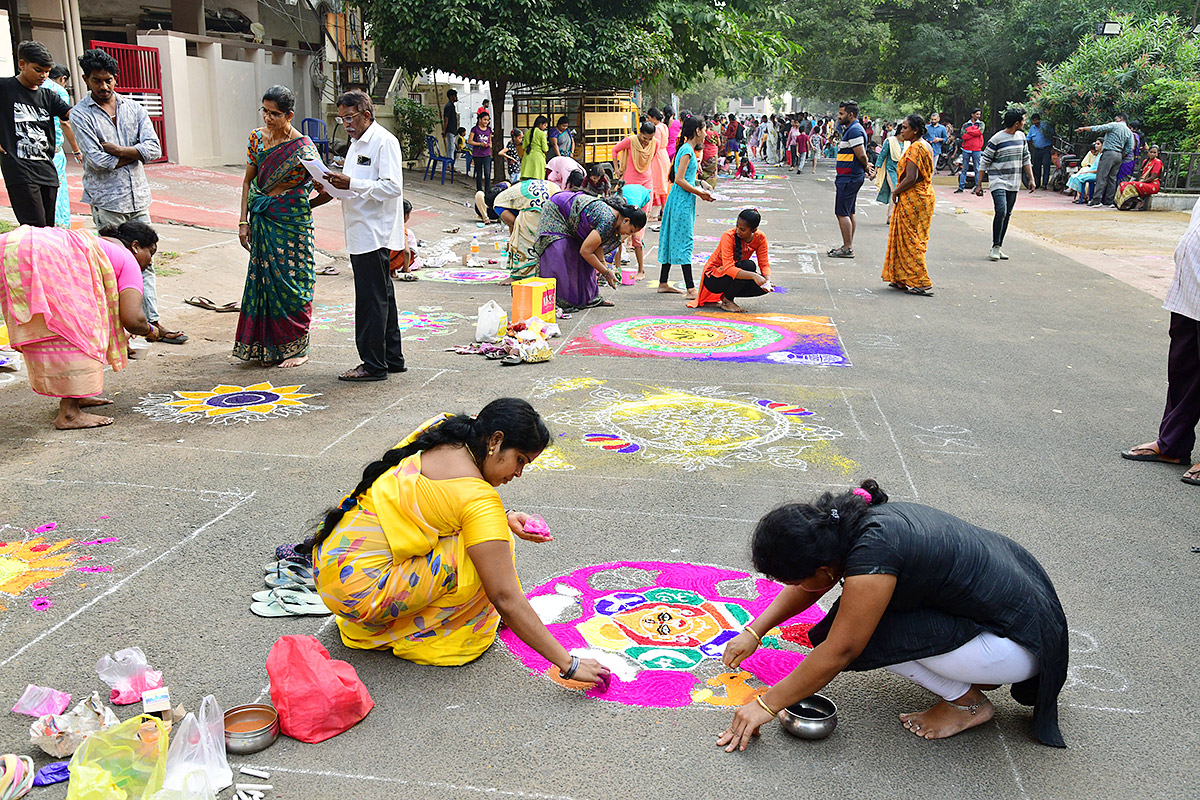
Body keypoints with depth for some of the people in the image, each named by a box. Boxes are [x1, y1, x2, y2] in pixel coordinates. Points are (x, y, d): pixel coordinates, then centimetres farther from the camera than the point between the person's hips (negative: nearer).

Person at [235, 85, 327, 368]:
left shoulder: (303, 148, -12)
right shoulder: (256, 138, 5)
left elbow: (326, 191, -9)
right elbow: (248, 181, 10)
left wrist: (303, 206, 5)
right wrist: (244, 221, 5)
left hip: (292, 222, -5)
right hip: (262, 221, 5)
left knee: (292, 281, 1)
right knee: (266, 279, 8)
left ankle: (297, 347, 14)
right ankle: (270, 346, 19)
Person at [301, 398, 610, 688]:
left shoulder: (439, 434, 2)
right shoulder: (478, 498, -21)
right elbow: (506, 598, -22)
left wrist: (506, 518, 8)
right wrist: (568, 664, -17)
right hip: (357, 593, -9)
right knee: (491, 552, -14)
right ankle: (410, 636, 0)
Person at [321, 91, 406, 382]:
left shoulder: (384, 141, -11)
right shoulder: (357, 143, 20)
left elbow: (392, 186, -21)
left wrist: (351, 184, -24)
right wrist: (335, 185, 8)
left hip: (375, 234, -10)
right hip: (361, 235, 10)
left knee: (371, 299, -6)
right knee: (382, 296, 13)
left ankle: (373, 364, 0)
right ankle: (392, 358, 21)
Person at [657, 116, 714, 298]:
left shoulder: (687, 149, 15)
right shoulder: (687, 150, -14)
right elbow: (679, 180, -20)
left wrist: (700, 191, 12)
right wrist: (699, 193, -12)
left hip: (679, 200, 10)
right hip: (682, 201, -10)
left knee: (673, 240, 13)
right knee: (685, 241, -10)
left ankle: (663, 283, 20)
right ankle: (691, 289, -11)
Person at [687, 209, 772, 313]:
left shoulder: (760, 238, -9)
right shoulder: (728, 236, -25)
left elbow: (764, 264, -8)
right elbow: (728, 268, -36)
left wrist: (768, 281, -30)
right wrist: (754, 276, -47)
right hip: (712, 277, -6)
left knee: (763, 287, -19)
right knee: (748, 265, -31)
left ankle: (725, 295, 2)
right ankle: (727, 301, -12)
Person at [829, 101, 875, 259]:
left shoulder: (854, 130, -17)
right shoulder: (853, 129, 17)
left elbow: (861, 155, -22)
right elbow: (861, 155, 22)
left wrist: (866, 168, -5)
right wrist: (868, 168, 8)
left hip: (849, 178, -11)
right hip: (851, 178, 11)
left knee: (842, 213, -9)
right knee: (849, 212, 15)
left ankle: (847, 249, -8)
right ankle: (848, 246, 22)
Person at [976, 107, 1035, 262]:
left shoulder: (1021, 136, 10)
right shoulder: (996, 139, -11)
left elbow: (1026, 159, 19)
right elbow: (984, 162, -7)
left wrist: (1031, 179, 13)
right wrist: (979, 185, -8)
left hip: (1013, 183, 7)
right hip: (998, 181, -7)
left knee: (1007, 215, 7)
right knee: (1001, 211, -20)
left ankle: (998, 247, 13)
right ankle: (995, 247, -13)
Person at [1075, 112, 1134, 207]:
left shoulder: (1114, 125, 0)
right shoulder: (1129, 132, 18)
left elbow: (1098, 128, -4)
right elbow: (1130, 148, 11)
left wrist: (1083, 128, 4)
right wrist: (1121, 157, 19)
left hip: (1109, 153, -7)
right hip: (1119, 156, 7)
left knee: (1101, 176, -10)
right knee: (1112, 178, 8)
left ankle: (1096, 200, -18)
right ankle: (1108, 201, 5)